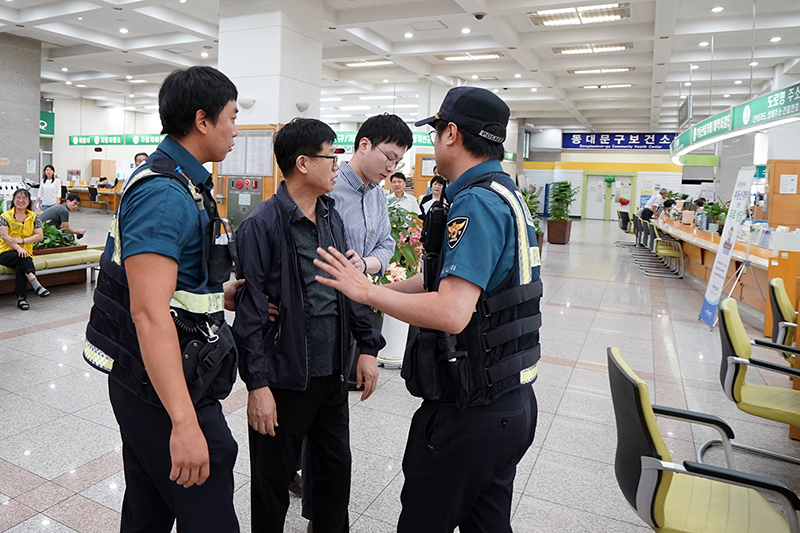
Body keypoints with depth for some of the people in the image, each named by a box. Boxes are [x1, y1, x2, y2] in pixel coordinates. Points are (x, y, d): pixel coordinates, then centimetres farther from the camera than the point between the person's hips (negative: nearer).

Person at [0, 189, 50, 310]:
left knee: (21, 267, -32)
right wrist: (18, 248, -23)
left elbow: (40, 236, 3)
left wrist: (22, 240, -12)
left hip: (25, 253, 1)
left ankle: (21, 298, -27)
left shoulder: (33, 217, 12)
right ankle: (36, 284, -41)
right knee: (22, 258, -36)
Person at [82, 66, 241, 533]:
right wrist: (184, 423, -32)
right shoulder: (166, 194, -22)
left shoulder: (180, 182, 12)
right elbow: (148, 311, -29)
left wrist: (222, 298, 17)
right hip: (165, 388, -10)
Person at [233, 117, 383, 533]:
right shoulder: (262, 225, -15)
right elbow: (249, 311, -16)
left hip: (332, 373, 7)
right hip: (284, 378, -6)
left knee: (336, 467, 21)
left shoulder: (332, 218, 7)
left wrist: (368, 346, 8)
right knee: (273, 478, 14)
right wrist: (257, 384, -16)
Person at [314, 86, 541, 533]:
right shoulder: (508, 195, 11)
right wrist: (377, 287, 14)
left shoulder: (476, 204, -21)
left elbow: (451, 313, -31)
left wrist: (367, 292, -18)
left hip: (468, 412, -10)